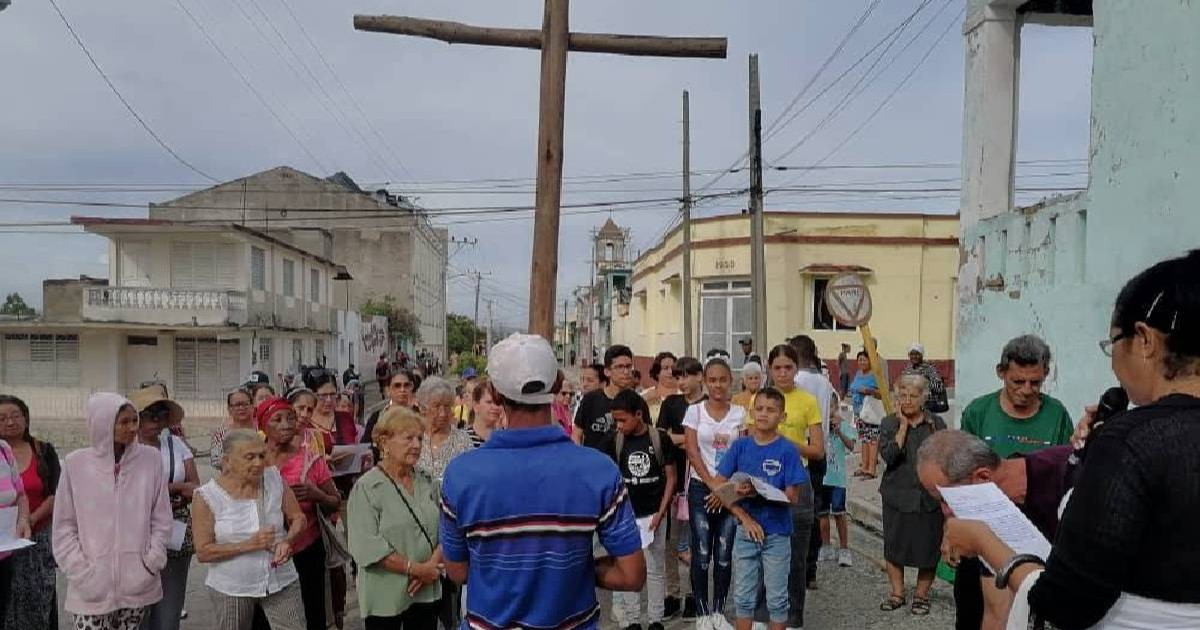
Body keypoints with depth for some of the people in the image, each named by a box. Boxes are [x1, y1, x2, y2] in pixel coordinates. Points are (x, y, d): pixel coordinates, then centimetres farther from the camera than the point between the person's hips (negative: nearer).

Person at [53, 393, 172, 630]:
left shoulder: (151, 459, -1)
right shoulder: (76, 463, -3)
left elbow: (161, 518, 4)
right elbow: (64, 526, 2)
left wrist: (151, 564, -3)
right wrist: (81, 572, -4)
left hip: (138, 584, 1)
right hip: (92, 588, -1)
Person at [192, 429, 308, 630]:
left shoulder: (274, 479, -3)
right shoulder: (207, 497, -11)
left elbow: (298, 518, 4)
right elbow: (203, 552, -11)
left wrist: (287, 541, -16)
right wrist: (248, 545, -22)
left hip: (281, 582, 2)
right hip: (231, 589, -2)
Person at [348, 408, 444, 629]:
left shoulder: (428, 483, 6)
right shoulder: (366, 488, -10)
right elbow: (367, 547, -18)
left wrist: (433, 565, -14)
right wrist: (416, 569, -17)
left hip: (427, 593, 5)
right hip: (386, 597, -4)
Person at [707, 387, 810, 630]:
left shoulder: (788, 450, -9)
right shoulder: (740, 446, -2)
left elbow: (792, 496, -12)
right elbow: (719, 486, -3)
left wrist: (757, 493, -25)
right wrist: (745, 518, -12)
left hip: (777, 534, -2)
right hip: (745, 531, 2)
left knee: (777, 598, 10)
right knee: (744, 596, 13)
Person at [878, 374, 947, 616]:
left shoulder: (936, 423, 2)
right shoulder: (889, 423, 0)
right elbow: (889, 455, -15)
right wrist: (903, 425, -15)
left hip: (929, 496, 0)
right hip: (897, 495, 0)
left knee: (927, 548, 4)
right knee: (893, 545, 7)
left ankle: (921, 595, 22)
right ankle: (897, 593, 23)